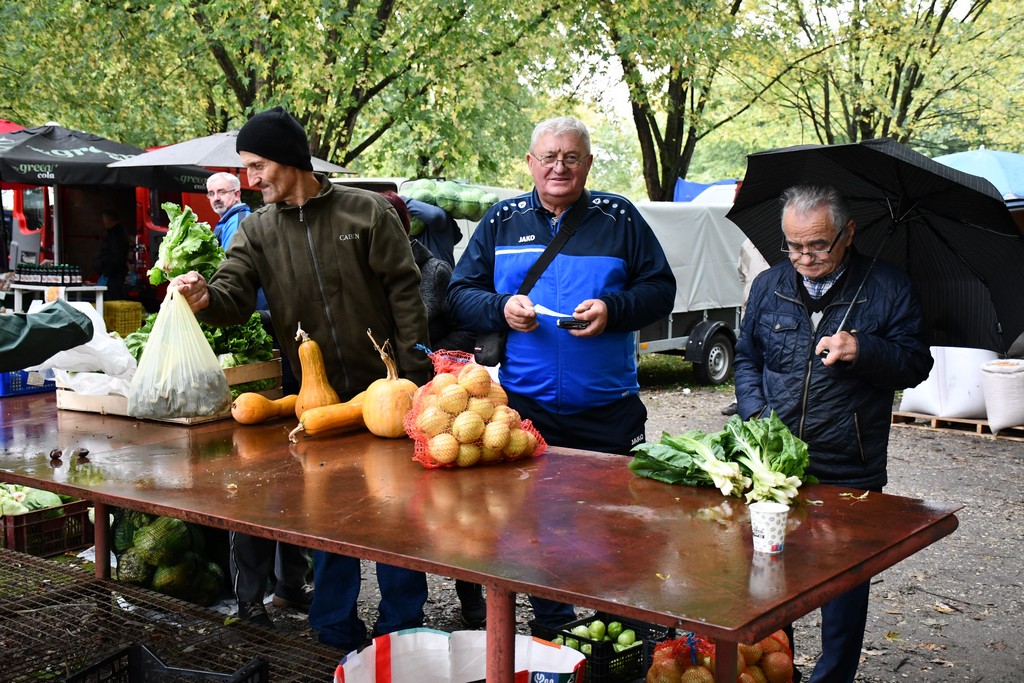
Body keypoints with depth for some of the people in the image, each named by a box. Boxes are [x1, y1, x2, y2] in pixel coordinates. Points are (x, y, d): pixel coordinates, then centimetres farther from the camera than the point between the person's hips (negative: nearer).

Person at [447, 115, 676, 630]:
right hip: (526, 406, 1)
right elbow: (459, 293, 9)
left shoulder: (619, 218, 4)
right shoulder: (501, 221, 8)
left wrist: (612, 309, -14)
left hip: (607, 412, -1)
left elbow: (660, 289, 4)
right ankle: (552, 635, 25)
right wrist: (501, 308, -11)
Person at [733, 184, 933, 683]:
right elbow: (746, 357, 16)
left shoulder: (888, 288, -3)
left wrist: (863, 350, -20)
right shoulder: (769, 286, 7)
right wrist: (756, 413, 0)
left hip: (849, 473, -3)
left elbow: (916, 365, -2)